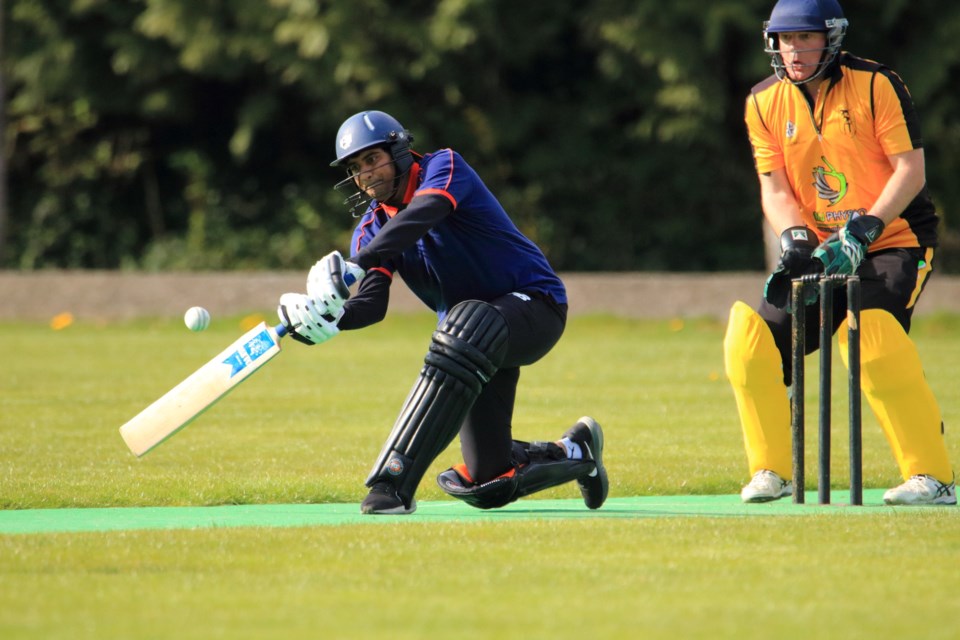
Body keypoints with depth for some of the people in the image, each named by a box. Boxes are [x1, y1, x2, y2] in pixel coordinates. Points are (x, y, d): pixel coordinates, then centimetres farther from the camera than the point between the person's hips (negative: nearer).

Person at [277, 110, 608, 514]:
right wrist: (331, 319, -35)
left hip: (535, 304, -7)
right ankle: (575, 452, 33)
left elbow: (420, 217, -35)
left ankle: (394, 481, -45)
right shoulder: (372, 229, 4)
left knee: (467, 326, -42)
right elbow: (372, 303, -13)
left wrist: (357, 265, -49)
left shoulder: (444, 167, -13)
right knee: (490, 485, 0)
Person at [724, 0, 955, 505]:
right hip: (819, 251, 6)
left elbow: (911, 170, -15)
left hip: (893, 241, -5)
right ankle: (771, 472, 6)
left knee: (871, 336, -30)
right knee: (750, 339, -9)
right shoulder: (765, 103, 3)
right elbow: (773, 185, 1)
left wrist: (862, 232, -26)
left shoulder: (876, 85, -11)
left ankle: (932, 477, -26)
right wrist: (794, 238, -19)